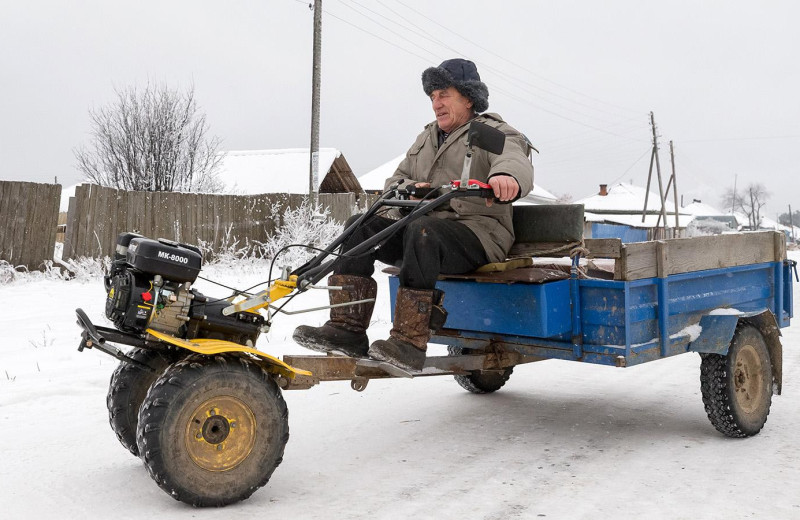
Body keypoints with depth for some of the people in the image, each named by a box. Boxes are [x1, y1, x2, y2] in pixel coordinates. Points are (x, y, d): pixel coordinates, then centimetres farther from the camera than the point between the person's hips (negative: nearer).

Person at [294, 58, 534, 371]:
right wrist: (410, 189, -2)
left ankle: (410, 342, -41)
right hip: (425, 225, 7)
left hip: (479, 233, -6)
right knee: (360, 226, -14)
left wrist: (506, 175, -46)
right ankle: (347, 328, -24)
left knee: (421, 232, -37)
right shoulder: (427, 138, 26)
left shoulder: (493, 133, 4)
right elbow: (395, 180, 24)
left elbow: (516, 160, -19)